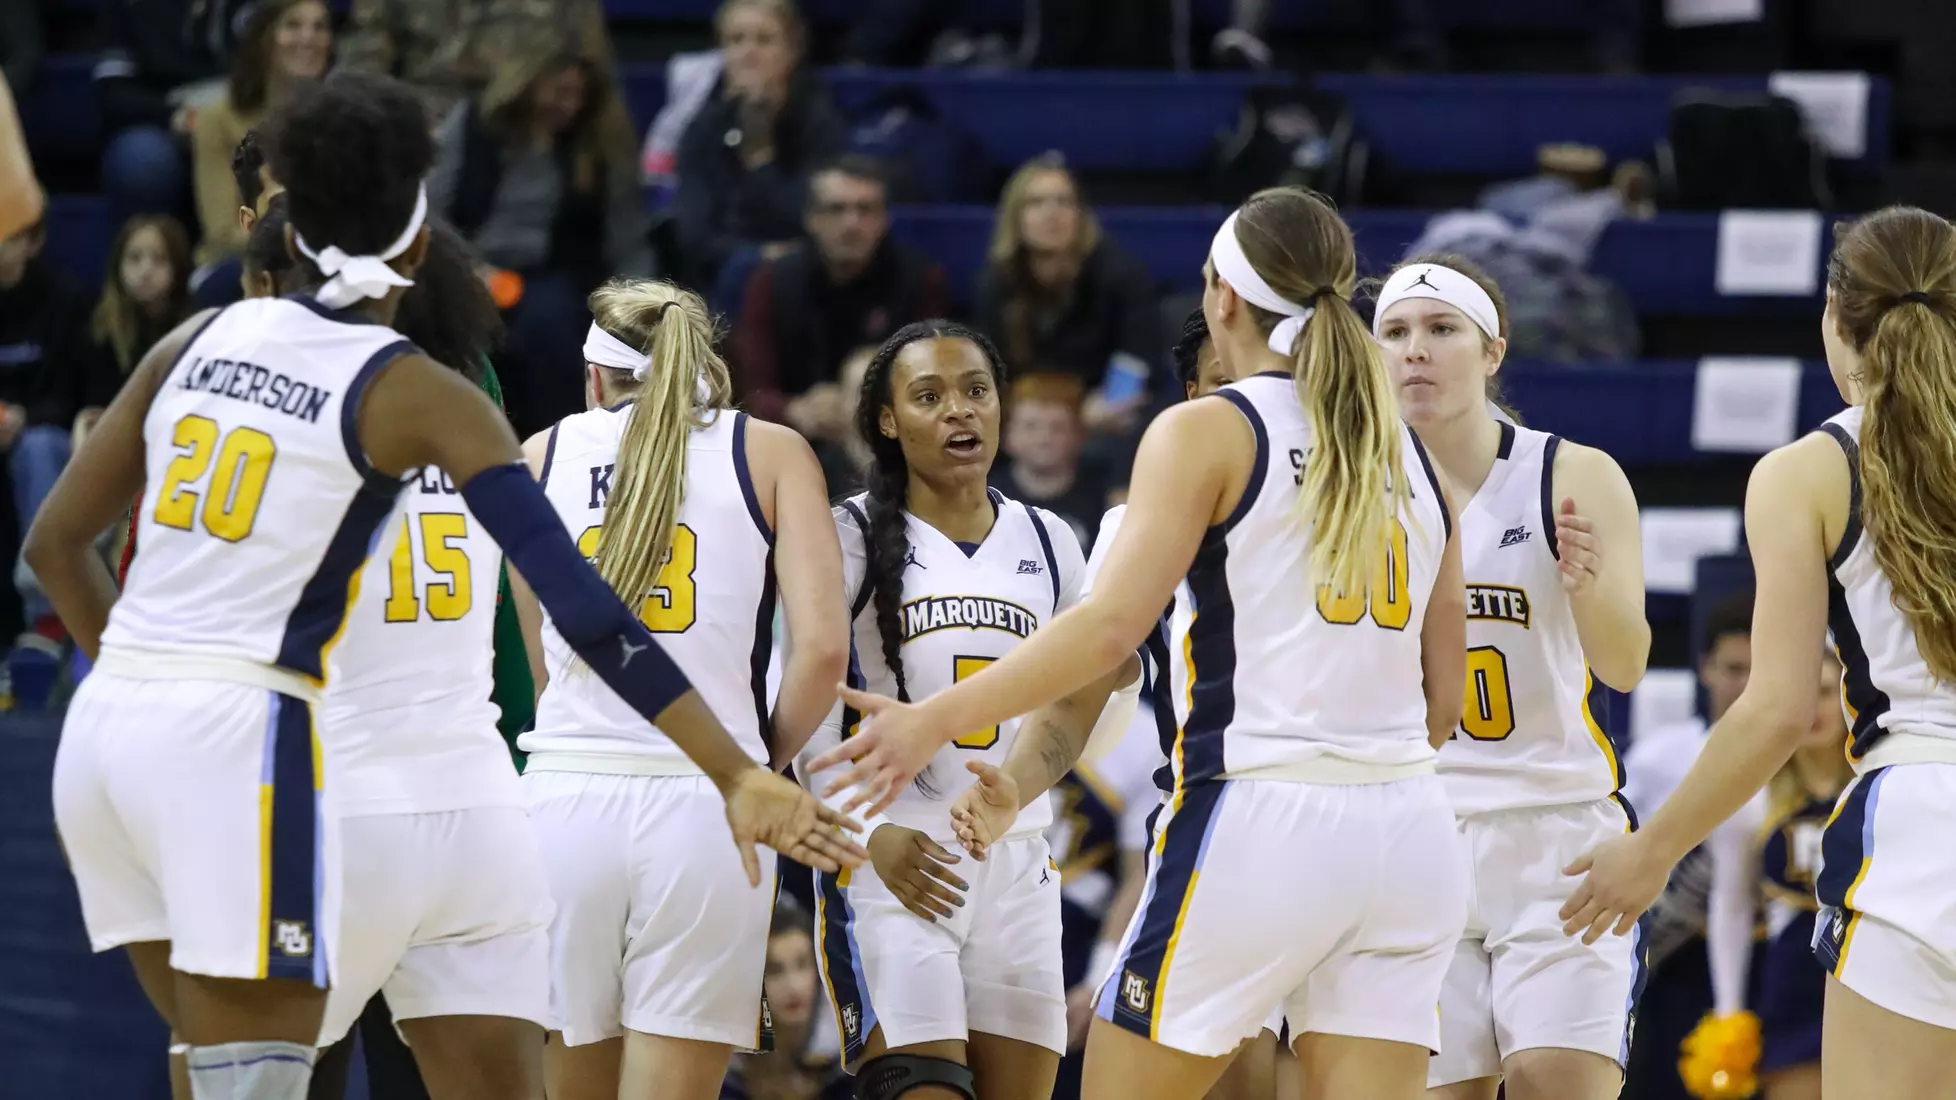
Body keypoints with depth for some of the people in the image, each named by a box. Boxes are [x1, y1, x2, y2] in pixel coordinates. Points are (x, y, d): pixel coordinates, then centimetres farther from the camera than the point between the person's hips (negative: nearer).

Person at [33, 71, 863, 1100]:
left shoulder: (199, 340, 12)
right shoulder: (416, 395, -3)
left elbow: (55, 541, 18)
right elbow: (579, 603, -12)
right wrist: (738, 774, -14)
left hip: (103, 728, 6)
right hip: (238, 742, -6)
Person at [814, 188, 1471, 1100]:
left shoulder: (1208, 433, -3)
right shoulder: (1409, 457, 15)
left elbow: (1111, 625, -15)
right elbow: (1443, 703, 16)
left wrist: (935, 719, -12)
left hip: (1258, 821, -5)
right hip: (1405, 834, 5)